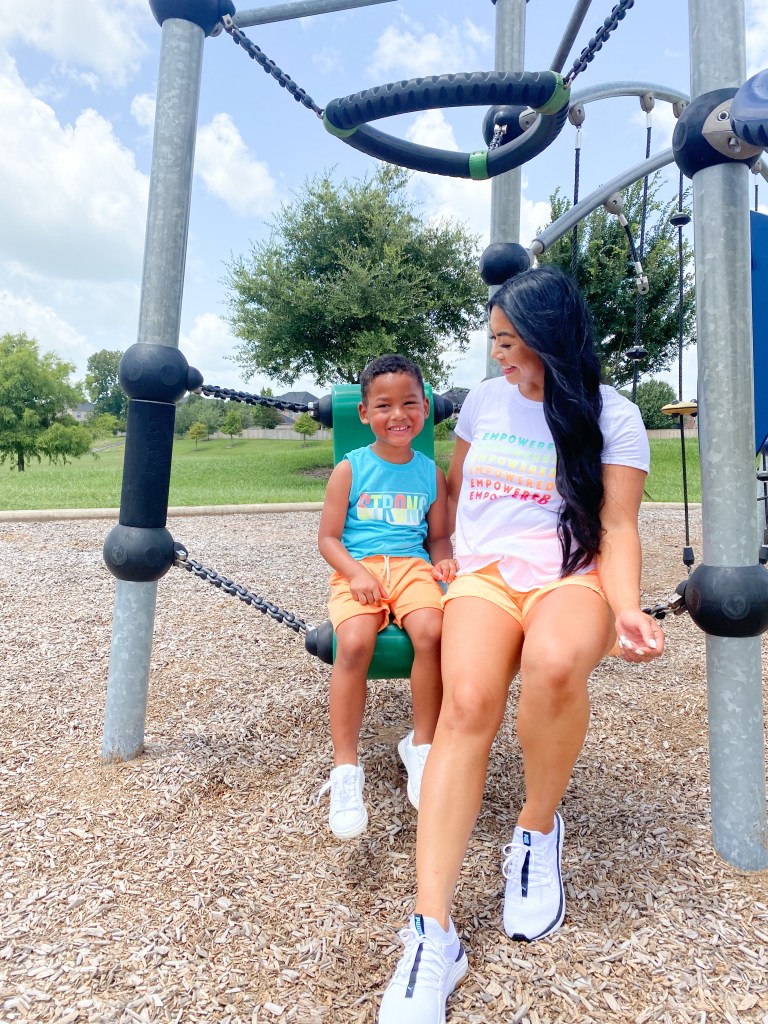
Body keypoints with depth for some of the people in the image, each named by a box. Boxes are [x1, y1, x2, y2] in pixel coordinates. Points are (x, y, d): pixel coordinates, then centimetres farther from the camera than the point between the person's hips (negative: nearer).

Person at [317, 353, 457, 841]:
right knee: (355, 642, -31)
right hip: (357, 568, -1)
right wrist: (356, 574, -14)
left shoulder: (430, 473, 12)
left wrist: (443, 560, -4)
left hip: (411, 565, 2)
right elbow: (328, 537, 3)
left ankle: (421, 746, -8)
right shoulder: (350, 469, 4)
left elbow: (439, 536, 19)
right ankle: (346, 770, -15)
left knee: (432, 630, -31)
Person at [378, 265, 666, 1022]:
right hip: (485, 573, 2)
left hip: (571, 577, -2)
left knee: (553, 661, -38)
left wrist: (627, 608, -21)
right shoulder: (485, 400, 13)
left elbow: (618, 530, -4)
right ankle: (432, 935, -27)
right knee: (467, 701, -30)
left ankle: (537, 834, -10)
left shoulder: (612, 417, 2)